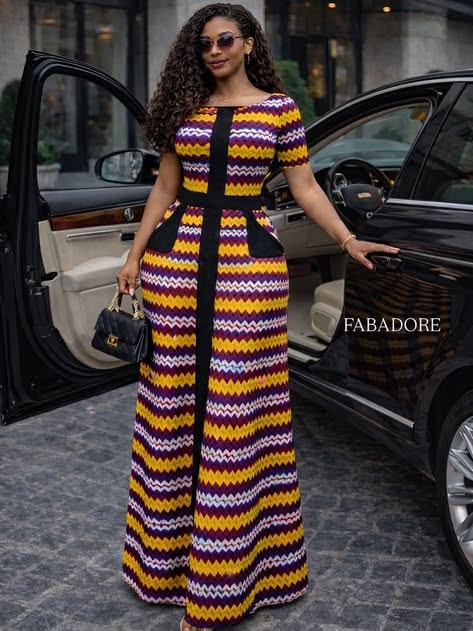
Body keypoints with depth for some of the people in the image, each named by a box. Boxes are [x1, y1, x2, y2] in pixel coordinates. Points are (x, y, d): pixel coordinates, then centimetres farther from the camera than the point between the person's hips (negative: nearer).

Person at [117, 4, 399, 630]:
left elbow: (305, 188, 8)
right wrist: (135, 255, 13)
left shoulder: (279, 108, 5)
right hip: (175, 253, 3)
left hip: (248, 255, -2)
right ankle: (171, 542, 23)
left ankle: (225, 563, 9)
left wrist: (350, 242, 2)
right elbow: (164, 187, 15)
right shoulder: (183, 107, 11)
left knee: (237, 402, -2)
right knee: (174, 392, 5)